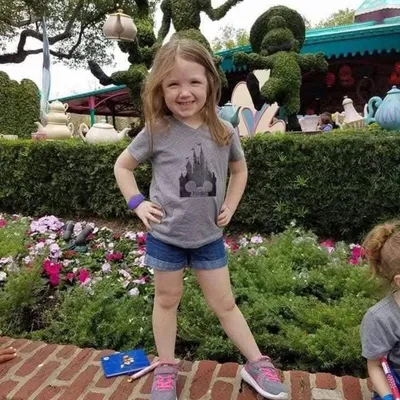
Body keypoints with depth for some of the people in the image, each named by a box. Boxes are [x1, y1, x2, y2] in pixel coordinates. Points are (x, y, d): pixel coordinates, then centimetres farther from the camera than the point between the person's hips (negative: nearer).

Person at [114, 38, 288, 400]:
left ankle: (256, 363, 30)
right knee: (167, 299, 16)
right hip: (165, 236, -1)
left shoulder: (223, 132, -6)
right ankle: (166, 368, 35)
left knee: (224, 302, 13)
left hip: (209, 236, 2)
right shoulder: (156, 132, -13)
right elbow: (122, 166, 2)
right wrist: (138, 203, -9)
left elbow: (240, 169, 12)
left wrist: (230, 206, 1)